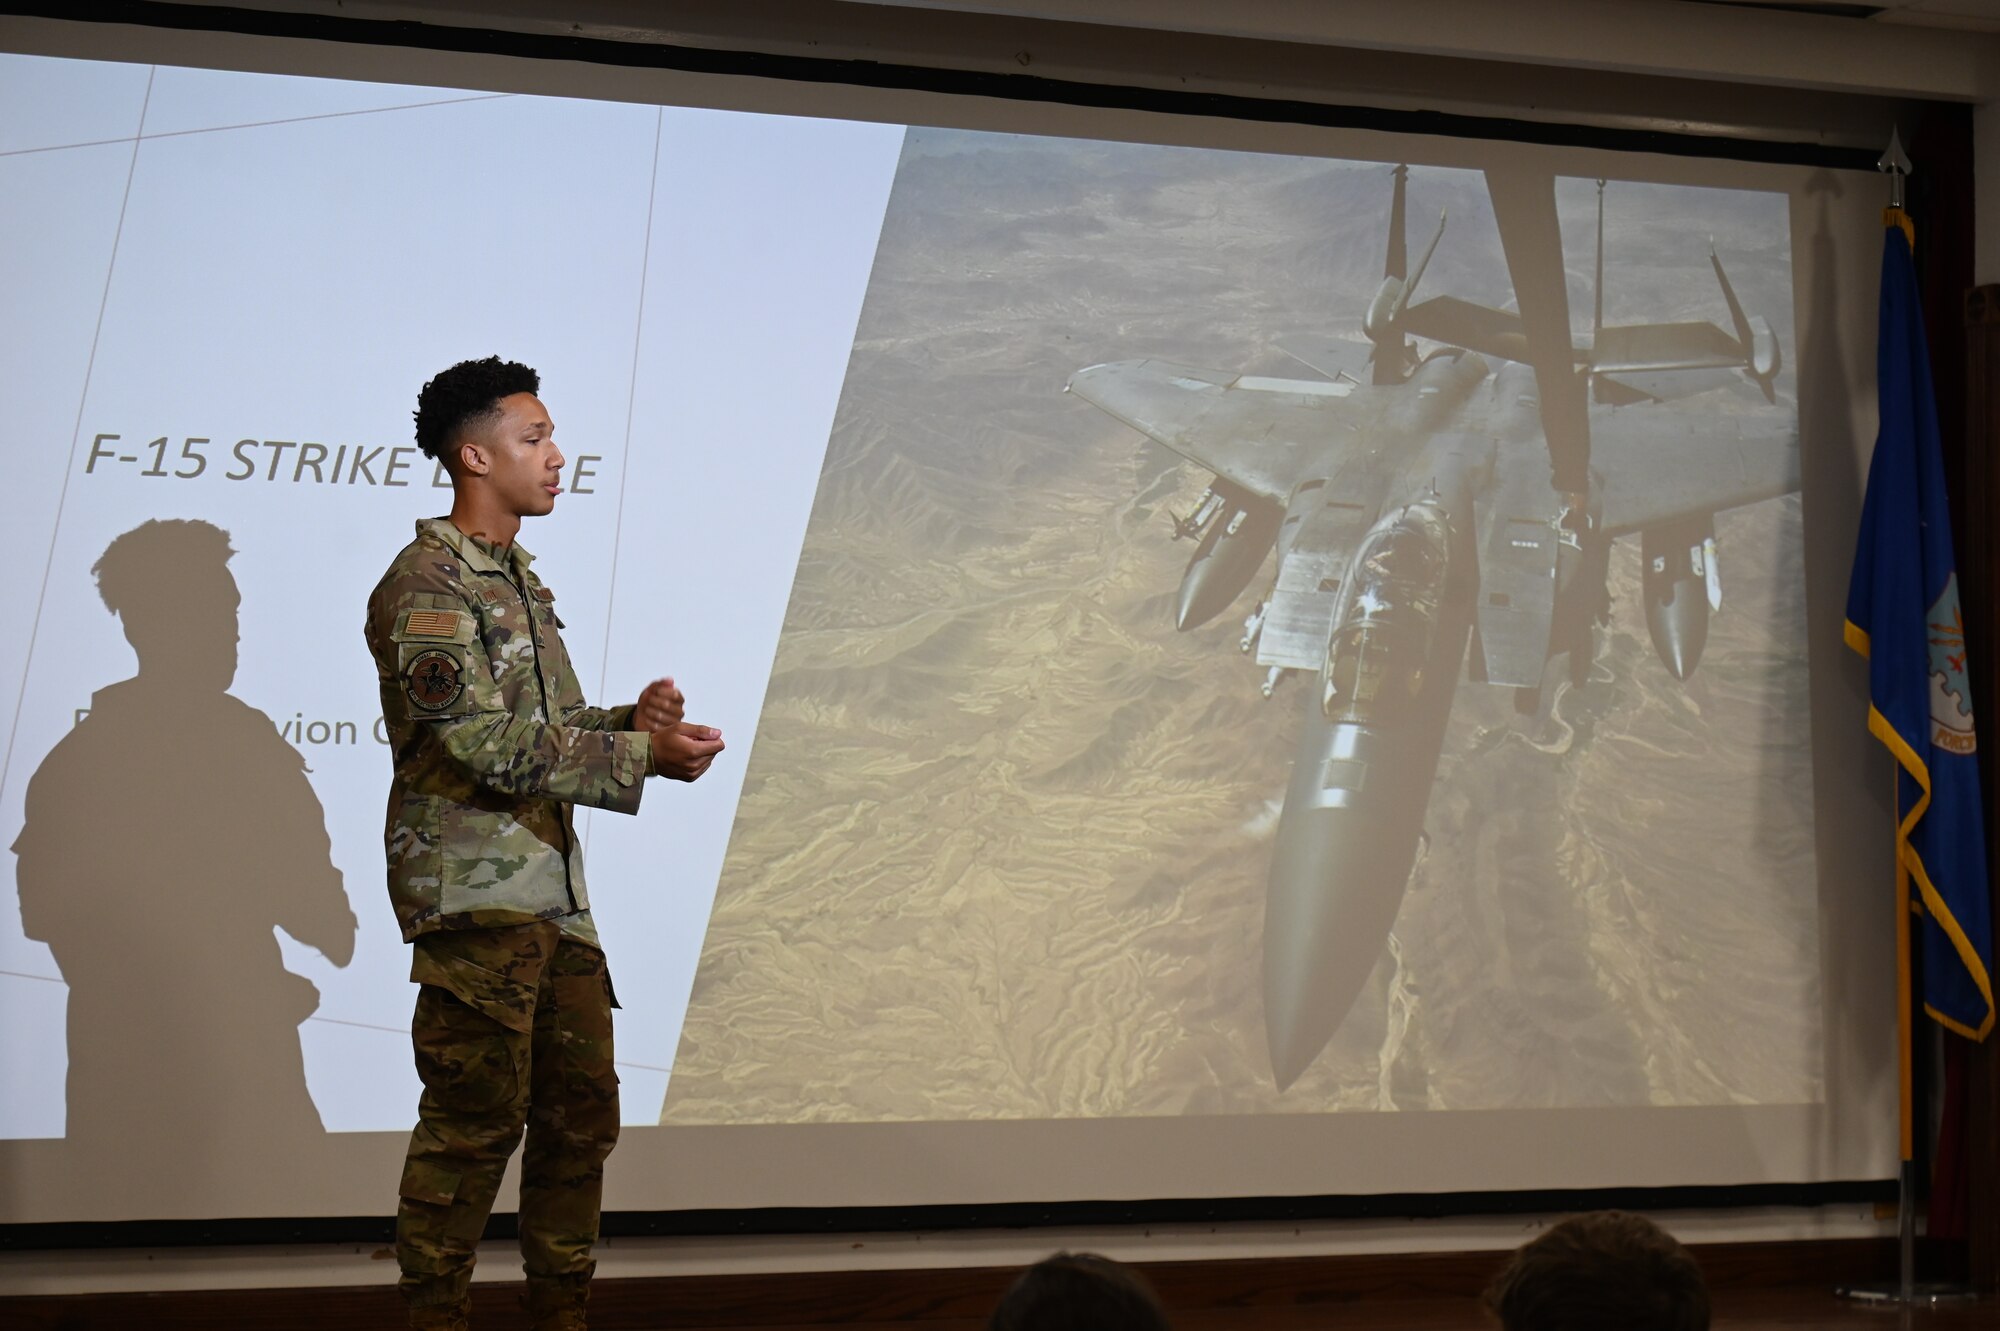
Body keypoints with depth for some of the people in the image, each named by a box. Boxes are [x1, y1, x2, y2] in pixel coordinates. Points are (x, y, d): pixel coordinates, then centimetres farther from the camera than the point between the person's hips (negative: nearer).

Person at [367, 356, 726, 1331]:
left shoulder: (519, 581, 19)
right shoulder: (425, 585, -11)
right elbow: (488, 746, -19)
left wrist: (630, 718, 3)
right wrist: (643, 756, -18)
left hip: (553, 889, 9)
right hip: (475, 893, -9)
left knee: (582, 1109, 11)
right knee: (476, 1118, -7)